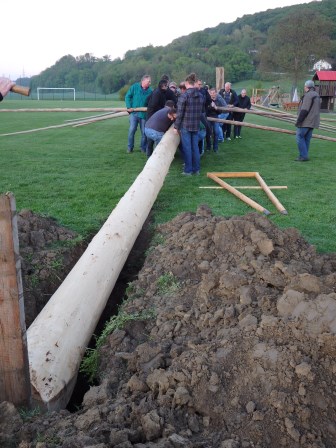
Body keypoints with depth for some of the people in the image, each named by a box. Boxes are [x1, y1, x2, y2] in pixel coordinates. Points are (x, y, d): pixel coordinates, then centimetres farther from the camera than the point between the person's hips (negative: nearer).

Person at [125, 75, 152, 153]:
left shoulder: (150, 91, 0)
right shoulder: (134, 87, -2)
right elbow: (127, 96, 1)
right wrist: (129, 107, -9)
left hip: (144, 113, 1)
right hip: (134, 112, -1)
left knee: (144, 132, 5)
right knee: (132, 130, -6)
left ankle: (143, 148, 18)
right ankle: (130, 147, 8)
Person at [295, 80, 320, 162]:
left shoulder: (308, 95, -15)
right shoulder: (316, 95, 16)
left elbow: (304, 110, -21)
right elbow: (317, 110, 20)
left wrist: (298, 121, -20)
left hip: (305, 121, -9)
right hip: (312, 121, 9)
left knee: (299, 137, -6)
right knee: (306, 139, 10)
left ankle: (303, 156, -8)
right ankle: (303, 156, 12)